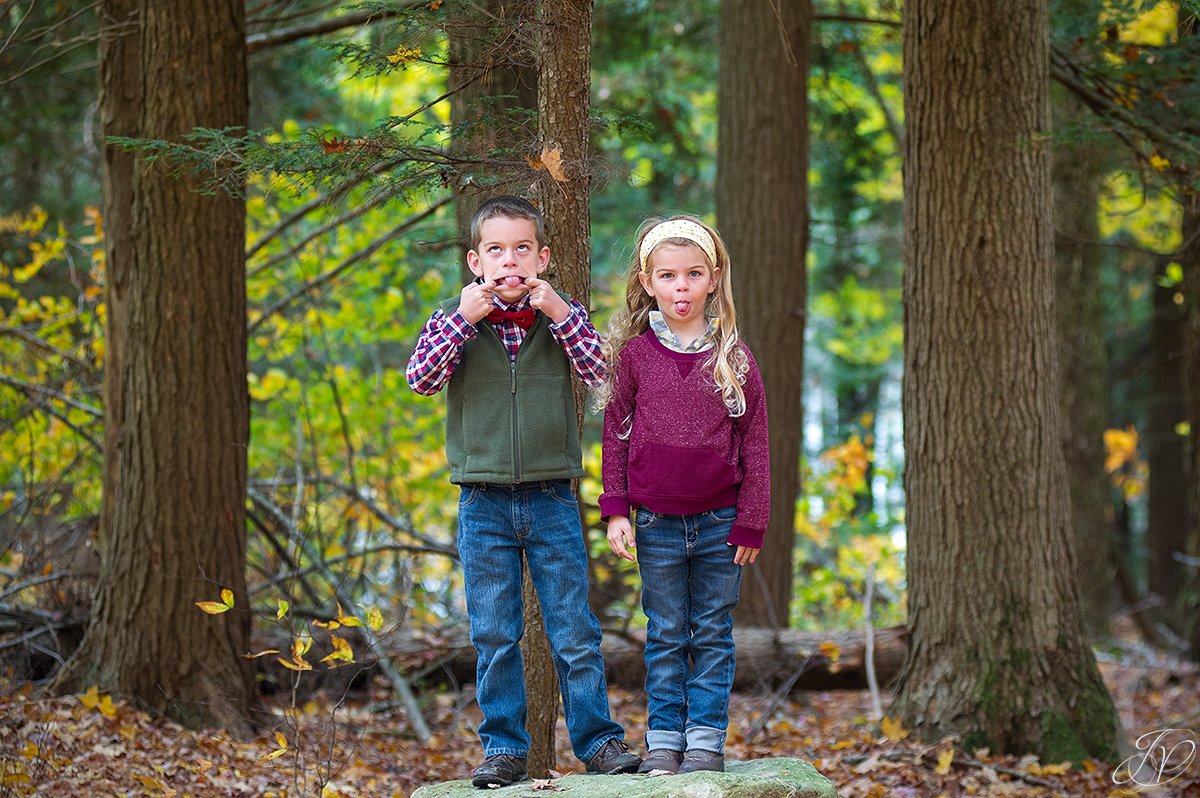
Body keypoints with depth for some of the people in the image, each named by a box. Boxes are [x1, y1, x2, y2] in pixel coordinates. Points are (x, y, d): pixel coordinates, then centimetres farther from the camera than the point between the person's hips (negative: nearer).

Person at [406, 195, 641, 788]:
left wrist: (559, 311, -18)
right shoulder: (456, 321, 3)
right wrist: (463, 317, -20)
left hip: (553, 500, 0)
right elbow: (421, 379, -11)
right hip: (483, 502, 0)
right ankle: (503, 748, 13)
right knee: (493, 637, 5)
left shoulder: (560, 316, 4)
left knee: (575, 633, 2)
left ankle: (598, 739, 11)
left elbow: (598, 372, -10)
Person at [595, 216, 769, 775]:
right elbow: (615, 436, 5)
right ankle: (664, 739, 12)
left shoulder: (733, 358, -1)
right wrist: (616, 510, -1)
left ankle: (707, 737, 11)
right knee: (665, 635, 6)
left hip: (720, 522, 0)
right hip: (656, 522, 0)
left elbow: (754, 444, 2)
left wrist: (750, 521, -1)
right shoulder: (633, 354, 0)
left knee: (713, 634, 5)